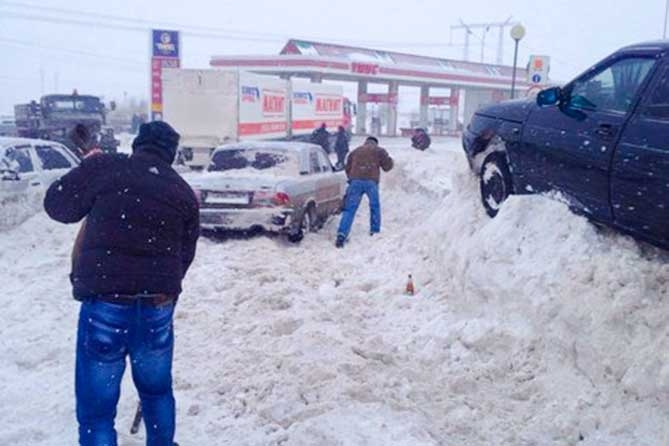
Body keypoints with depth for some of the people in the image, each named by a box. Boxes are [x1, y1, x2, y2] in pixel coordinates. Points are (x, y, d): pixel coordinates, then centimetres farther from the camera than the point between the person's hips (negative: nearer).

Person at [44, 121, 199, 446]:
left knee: (97, 405, 6)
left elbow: (57, 205, 4)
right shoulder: (184, 193, 8)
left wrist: (88, 170, 19)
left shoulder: (105, 167, -4)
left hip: (105, 301, -4)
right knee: (157, 388, 25)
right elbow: (184, 257, 12)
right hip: (158, 304, 4)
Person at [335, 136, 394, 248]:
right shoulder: (379, 151, 18)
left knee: (350, 209, -2)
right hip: (371, 182, -1)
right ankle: (375, 231, 26)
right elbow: (387, 166, 15)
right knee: (375, 206, 22)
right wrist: (389, 159, 35)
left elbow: (348, 168, 24)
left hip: (355, 181, 1)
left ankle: (342, 234, -16)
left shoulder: (355, 151, 25)